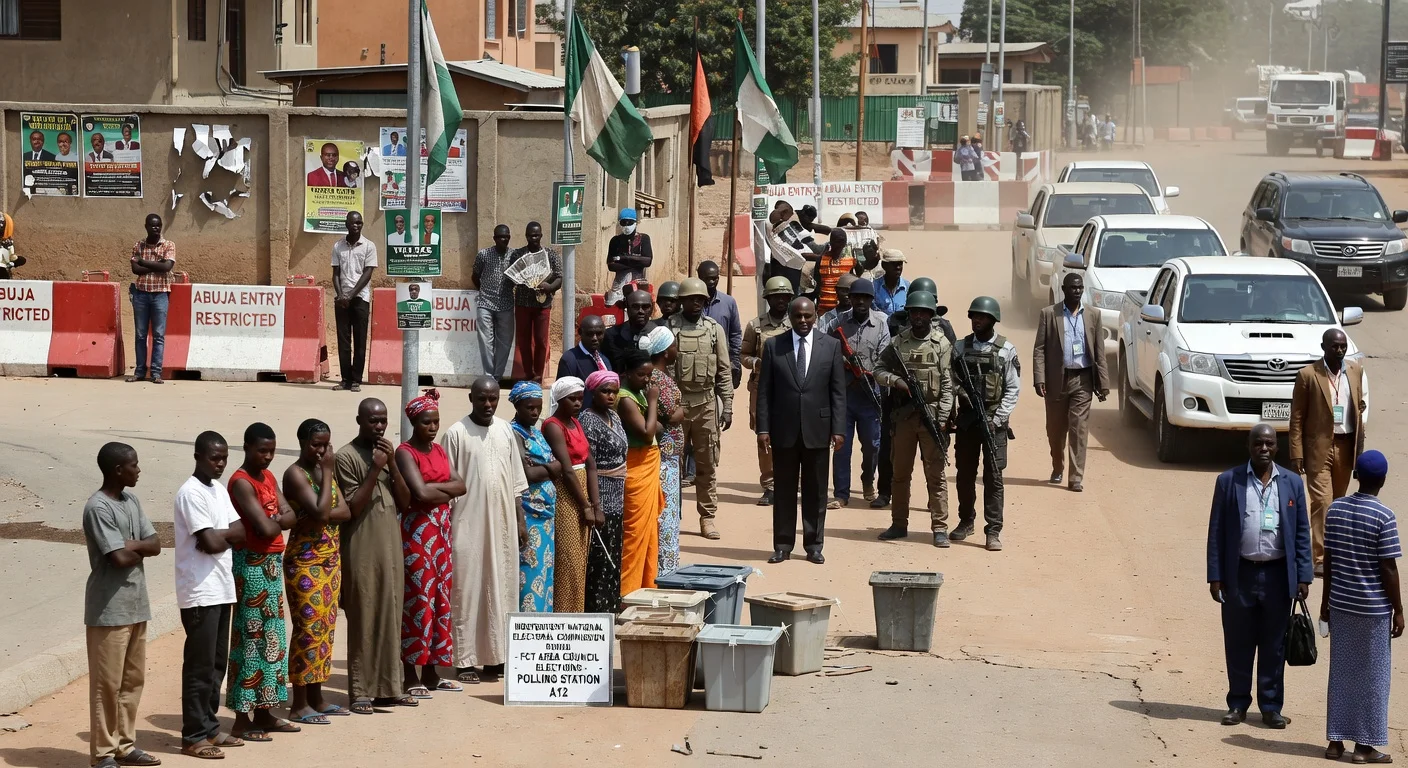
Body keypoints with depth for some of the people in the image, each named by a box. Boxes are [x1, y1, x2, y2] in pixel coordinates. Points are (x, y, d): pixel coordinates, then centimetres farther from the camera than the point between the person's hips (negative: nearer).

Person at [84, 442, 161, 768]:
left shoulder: (132, 501, 10)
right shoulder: (98, 508, -17)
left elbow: (155, 545, 6)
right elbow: (121, 558, -23)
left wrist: (132, 545, -13)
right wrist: (141, 549, -3)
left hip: (135, 605, 8)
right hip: (109, 609, -8)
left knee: (133, 679, 14)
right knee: (107, 682, -2)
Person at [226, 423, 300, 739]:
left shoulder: (269, 477, 12)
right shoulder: (241, 482, -16)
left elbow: (291, 516, 5)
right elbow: (265, 529, -23)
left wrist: (274, 520, -14)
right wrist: (276, 520, -3)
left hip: (272, 564, 9)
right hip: (251, 565, -9)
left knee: (271, 637, 12)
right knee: (250, 638, -6)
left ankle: (264, 711, 19)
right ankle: (243, 718, -3)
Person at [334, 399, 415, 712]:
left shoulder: (388, 452, 12)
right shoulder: (347, 456, -8)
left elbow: (404, 502, 6)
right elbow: (352, 508, -13)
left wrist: (392, 464, -5)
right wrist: (374, 470, -18)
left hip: (391, 545, 6)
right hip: (361, 548, -6)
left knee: (391, 615, 8)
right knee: (362, 619, -4)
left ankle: (389, 686, 15)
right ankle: (361, 691, 0)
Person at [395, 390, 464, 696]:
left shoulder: (439, 450, 15)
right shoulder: (405, 452, -10)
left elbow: (460, 485, 5)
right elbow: (420, 492, -22)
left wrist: (434, 489, -11)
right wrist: (446, 491, -5)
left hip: (441, 532, 8)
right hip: (416, 531, -8)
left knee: (440, 599, 9)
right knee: (417, 600, -7)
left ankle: (431, 671, 16)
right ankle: (411, 675, -3)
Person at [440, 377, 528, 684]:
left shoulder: (505, 430, 9)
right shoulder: (456, 433, -5)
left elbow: (515, 480, 14)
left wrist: (520, 520, 12)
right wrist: (446, 527, -8)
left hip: (502, 524, 5)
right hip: (468, 525, -5)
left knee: (501, 589, 7)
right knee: (467, 590, -2)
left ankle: (495, 657, 13)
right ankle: (466, 661, 0)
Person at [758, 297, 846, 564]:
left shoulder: (831, 346, 4)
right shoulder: (773, 346, 3)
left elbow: (838, 391, 3)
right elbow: (764, 391, 3)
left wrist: (838, 429, -4)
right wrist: (763, 428, -4)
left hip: (817, 430, 0)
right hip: (783, 430, 0)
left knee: (816, 490, 5)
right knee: (784, 490, 5)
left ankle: (814, 545, 12)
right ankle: (783, 545, 11)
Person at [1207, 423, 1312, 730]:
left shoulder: (1292, 483, 4)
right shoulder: (1229, 481, 0)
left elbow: (1302, 533, 6)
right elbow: (1216, 531, 1)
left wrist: (1303, 577, 0)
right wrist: (1215, 577, -4)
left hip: (1278, 575, 1)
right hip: (1240, 575, -1)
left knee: (1274, 644, 7)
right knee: (1238, 643, 7)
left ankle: (1271, 705, 16)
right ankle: (1238, 703, 19)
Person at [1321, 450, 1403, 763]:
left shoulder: (1335, 509, 0)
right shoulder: (1384, 517, -15)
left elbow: (1328, 560, 6)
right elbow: (1388, 569, -13)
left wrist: (1326, 600, 15)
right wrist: (1398, 610, -4)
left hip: (1341, 604, 5)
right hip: (1374, 608, -5)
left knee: (1340, 671, 13)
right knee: (1372, 675, 5)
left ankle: (1336, 741, 15)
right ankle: (1364, 745, 9)